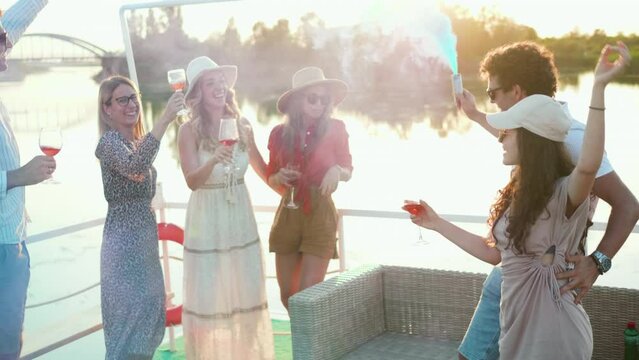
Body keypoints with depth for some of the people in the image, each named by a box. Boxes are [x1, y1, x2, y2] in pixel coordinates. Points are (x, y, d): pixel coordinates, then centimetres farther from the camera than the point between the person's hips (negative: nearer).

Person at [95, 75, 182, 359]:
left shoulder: (137, 141, 14)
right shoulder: (109, 141, -13)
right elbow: (134, 166, -36)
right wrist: (165, 118, -38)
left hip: (144, 236, 9)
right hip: (124, 240, -9)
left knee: (148, 315, 13)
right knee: (129, 315, -5)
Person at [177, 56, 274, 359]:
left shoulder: (242, 126, 2)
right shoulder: (189, 131, -10)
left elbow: (262, 168, 17)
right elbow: (192, 181, -21)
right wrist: (214, 160, -37)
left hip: (241, 219, 4)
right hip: (206, 220, -4)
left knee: (245, 292, 9)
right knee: (209, 295, 0)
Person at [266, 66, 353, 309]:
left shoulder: (335, 129, -4)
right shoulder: (280, 133, 1)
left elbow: (348, 171, 7)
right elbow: (271, 179, 11)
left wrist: (336, 171, -15)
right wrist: (280, 177, -12)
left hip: (320, 216, -3)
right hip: (287, 216, 3)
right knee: (287, 296, 9)